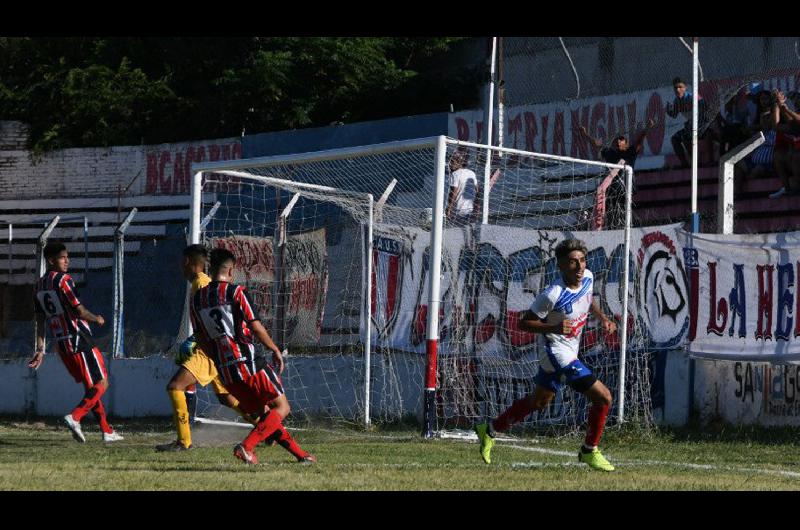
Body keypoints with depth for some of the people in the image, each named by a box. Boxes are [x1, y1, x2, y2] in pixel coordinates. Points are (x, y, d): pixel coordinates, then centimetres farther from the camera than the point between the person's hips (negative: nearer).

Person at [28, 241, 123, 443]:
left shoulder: (40, 285, 11)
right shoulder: (63, 280, -14)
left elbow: (40, 319, 12)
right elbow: (80, 311, -17)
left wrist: (40, 349, 13)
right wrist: (96, 318, 3)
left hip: (61, 343, 8)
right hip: (79, 340, -8)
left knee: (90, 386, 16)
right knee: (101, 384, -2)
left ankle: (107, 431, 17)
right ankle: (75, 417, -20)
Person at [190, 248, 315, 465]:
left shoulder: (196, 299, 10)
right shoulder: (236, 292, -7)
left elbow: (201, 339, 13)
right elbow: (256, 327, -10)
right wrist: (276, 350, 4)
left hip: (225, 372, 6)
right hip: (249, 362, -6)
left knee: (265, 413, 18)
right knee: (281, 407, 3)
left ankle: (299, 452, 18)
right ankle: (247, 446, -16)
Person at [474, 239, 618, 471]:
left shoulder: (587, 277, -4)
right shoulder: (553, 295, -26)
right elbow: (524, 322, -18)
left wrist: (603, 318, 8)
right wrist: (554, 327, -32)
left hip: (569, 352, 9)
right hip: (558, 352, -9)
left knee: (539, 401, 24)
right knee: (603, 397, -13)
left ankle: (490, 430, 39)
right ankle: (589, 451, 5)